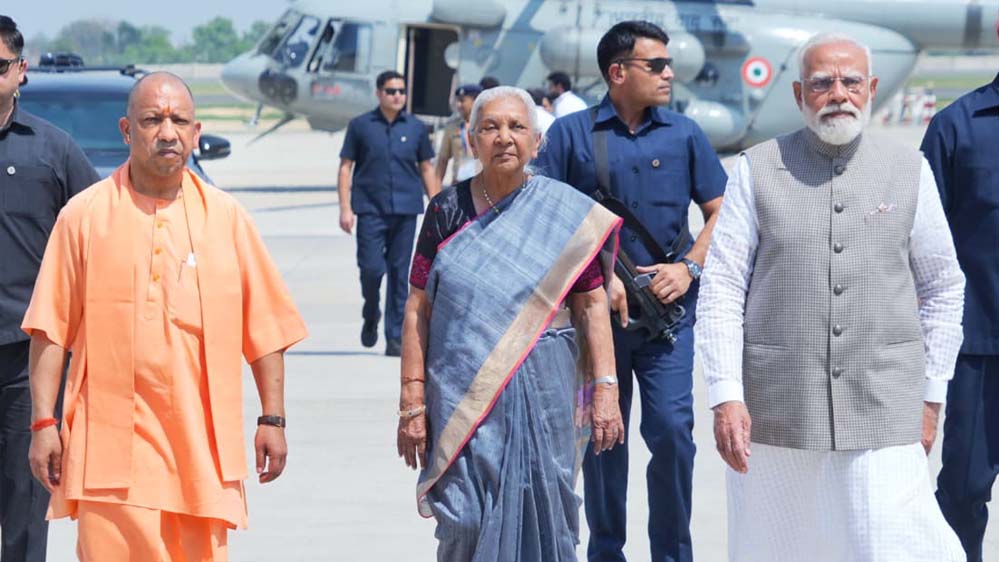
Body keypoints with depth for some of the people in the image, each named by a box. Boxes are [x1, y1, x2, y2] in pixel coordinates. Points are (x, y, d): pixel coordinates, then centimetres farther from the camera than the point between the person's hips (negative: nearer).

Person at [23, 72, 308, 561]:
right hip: (112, 442, -2)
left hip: (200, 442, 2)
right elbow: (51, 329, 1)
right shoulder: (85, 215, 3)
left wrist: (272, 418, 6)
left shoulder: (225, 216, 8)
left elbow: (264, 328, 10)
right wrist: (44, 422, -4)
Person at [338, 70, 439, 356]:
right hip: (371, 209, -2)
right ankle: (371, 316, 20)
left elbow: (427, 169, 14)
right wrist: (345, 208, -3)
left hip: (405, 209, 2)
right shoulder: (360, 126, 3)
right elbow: (346, 167, 5)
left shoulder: (416, 127, 8)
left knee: (399, 273, 2)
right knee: (372, 268, -9)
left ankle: (395, 337, 8)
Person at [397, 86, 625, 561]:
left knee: (539, 520, 1)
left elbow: (592, 306, 2)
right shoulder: (448, 210, 3)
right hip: (461, 393, 0)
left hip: (543, 393, 0)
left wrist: (604, 388, -7)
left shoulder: (566, 213, 2)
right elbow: (418, 310, 2)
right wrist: (413, 402, -3)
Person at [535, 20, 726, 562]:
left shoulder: (684, 134, 7)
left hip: (667, 309, 1)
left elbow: (720, 212, 10)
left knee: (671, 430, -9)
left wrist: (689, 267, -6)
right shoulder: (571, 133, 1)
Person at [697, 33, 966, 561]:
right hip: (775, 406, 0)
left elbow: (942, 289, 12)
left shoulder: (909, 171, 6)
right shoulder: (757, 170, 2)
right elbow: (721, 287, -1)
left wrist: (931, 395, 9)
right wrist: (725, 396, -9)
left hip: (883, 409, 0)